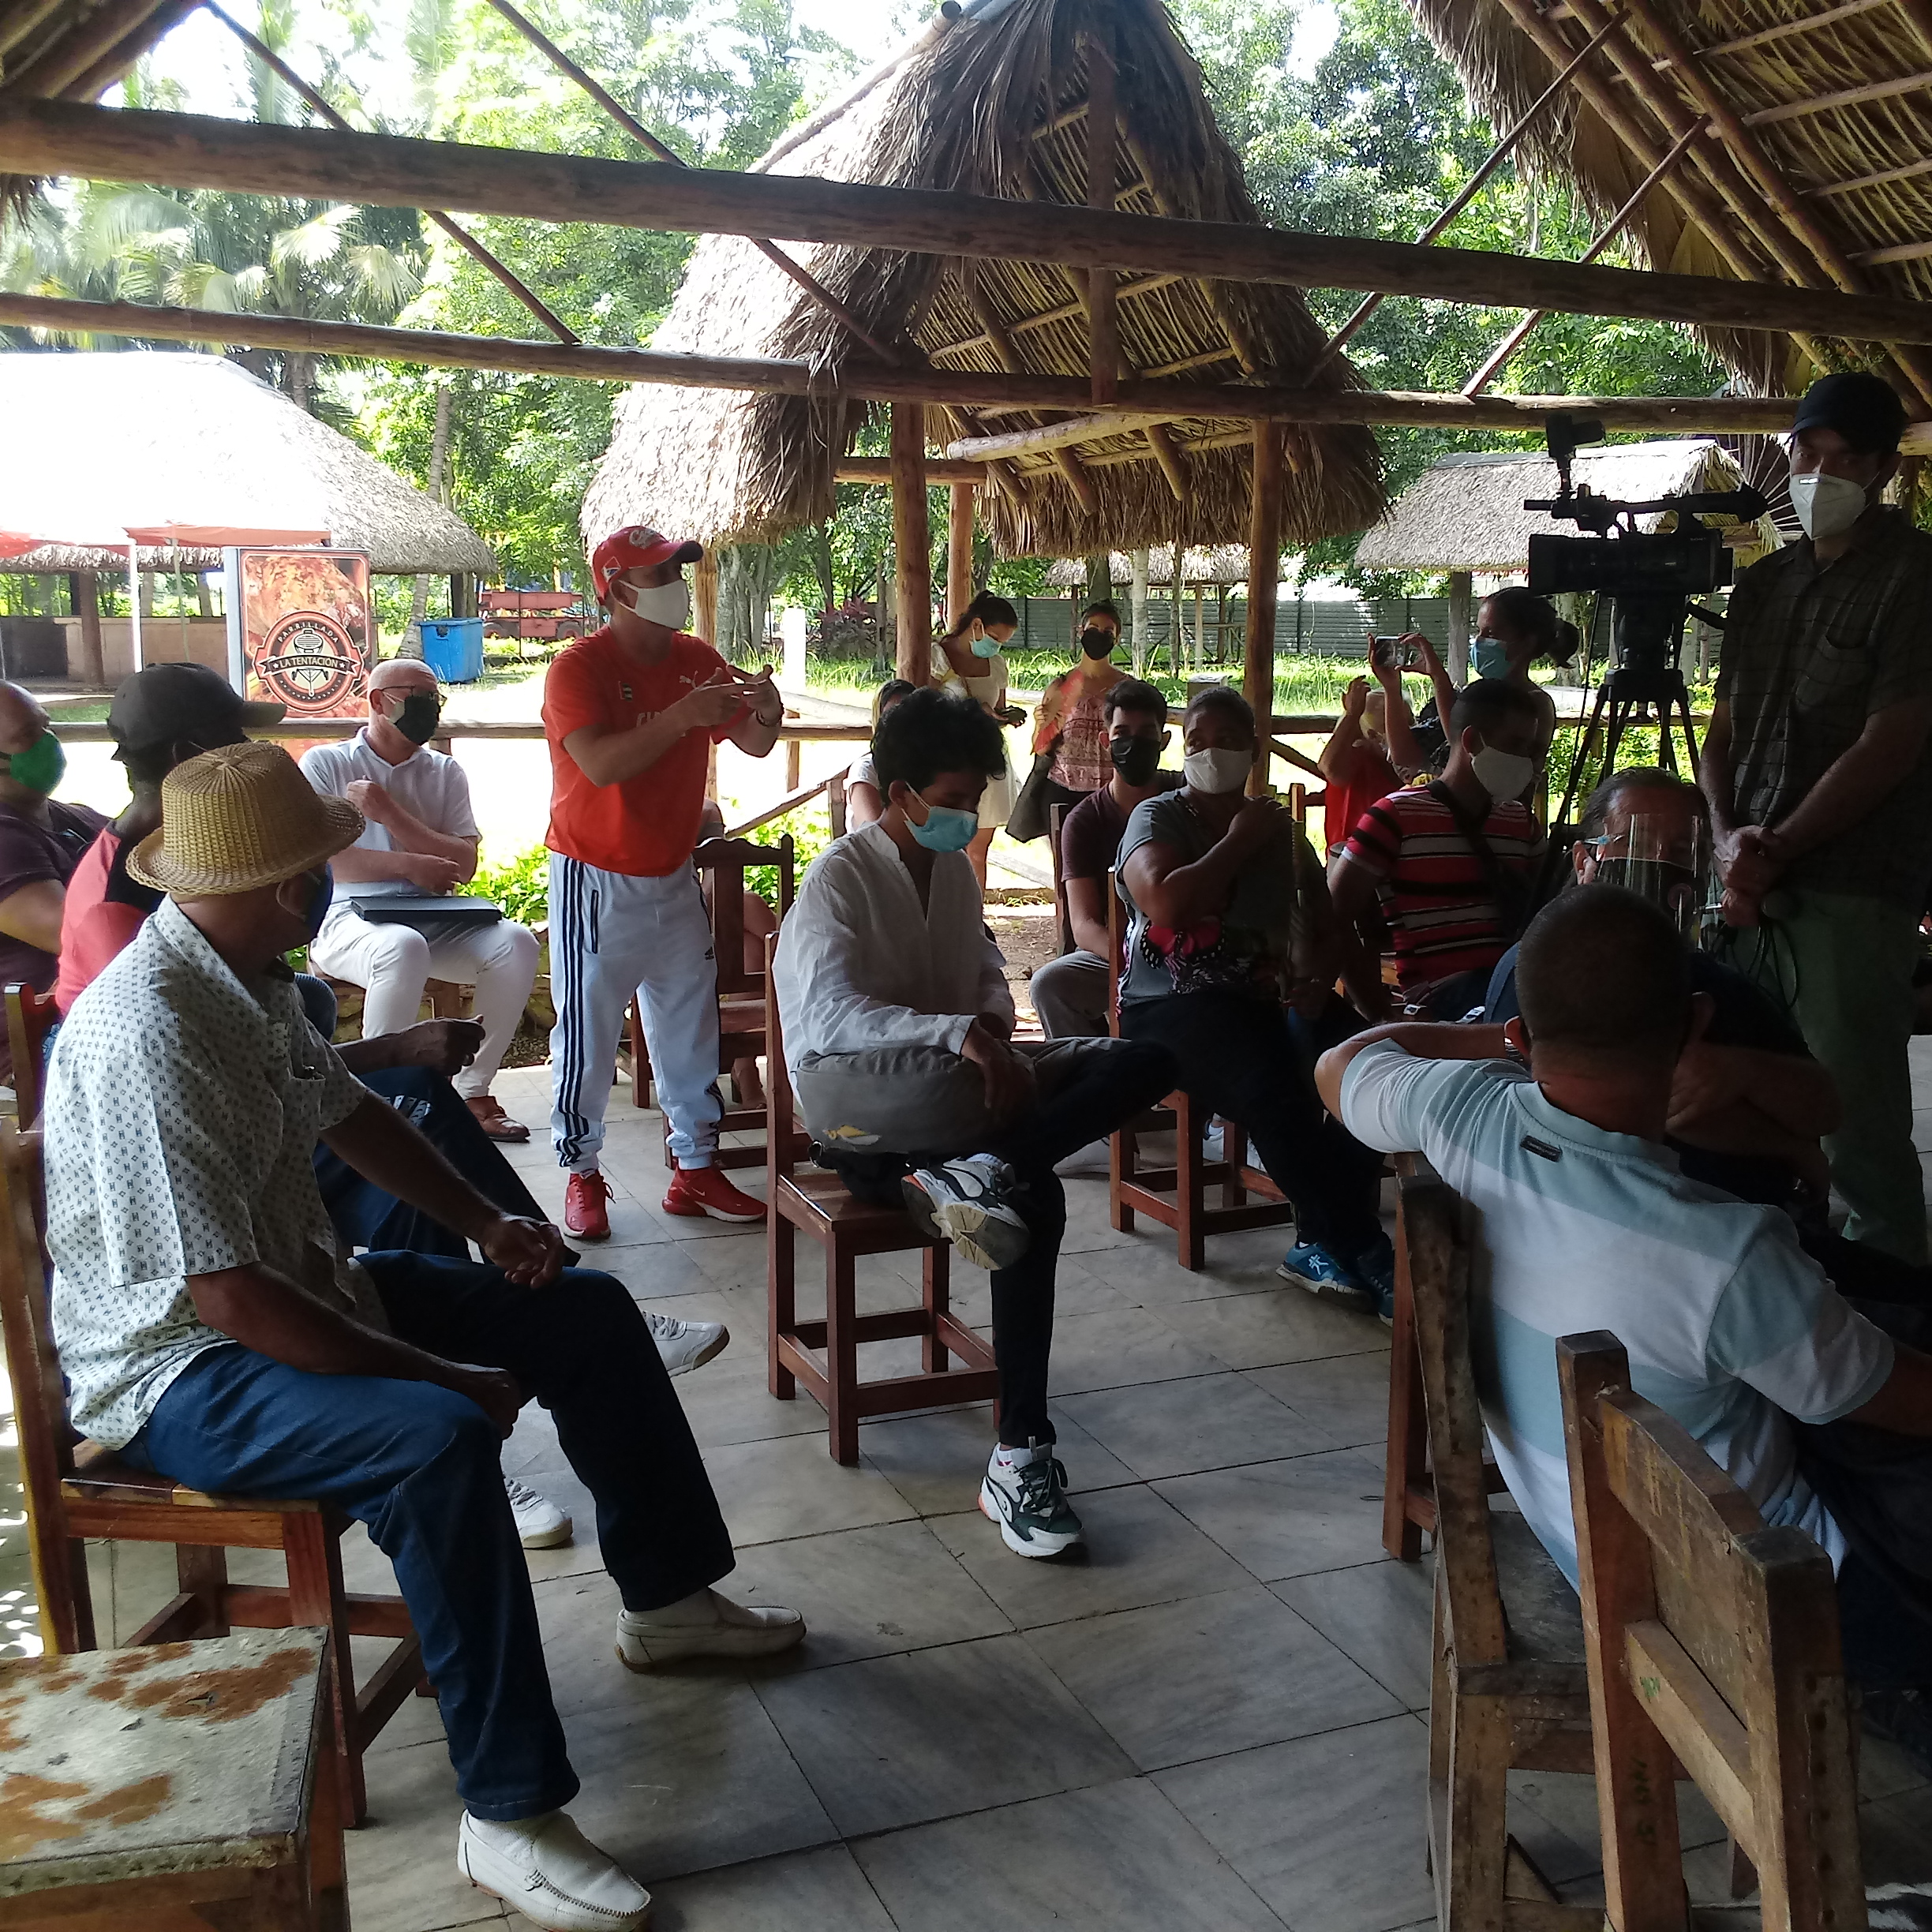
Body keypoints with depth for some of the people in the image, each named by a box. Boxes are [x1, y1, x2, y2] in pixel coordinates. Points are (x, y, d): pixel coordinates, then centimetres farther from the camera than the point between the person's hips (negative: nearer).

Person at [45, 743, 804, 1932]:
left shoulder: (252, 975, 0)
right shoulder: (148, 1034, -29)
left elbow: (344, 1109, 17)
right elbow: (226, 1300, -31)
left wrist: (487, 1224, 6)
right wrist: (441, 1376, -25)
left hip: (302, 1288, 10)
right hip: (178, 1369, -10)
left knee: (590, 1313, 7)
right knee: (440, 1443, -36)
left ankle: (668, 1600, 23)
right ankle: (511, 1819, -23)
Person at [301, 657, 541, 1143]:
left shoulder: (445, 772, 16)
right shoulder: (325, 764, 5)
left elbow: (463, 866, 2)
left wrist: (389, 814, -8)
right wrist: (411, 865, -10)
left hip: (434, 922, 4)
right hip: (348, 919, -4)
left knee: (516, 942, -24)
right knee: (404, 948, -39)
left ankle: (473, 1092, -13)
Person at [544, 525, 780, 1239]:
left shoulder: (697, 660, 3)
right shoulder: (578, 668, -15)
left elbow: (753, 744, 7)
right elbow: (600, 763, -29)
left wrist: (768, 713, -16)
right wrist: (683, 716, -36)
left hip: (673, 879, 6)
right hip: (596, 883, -6)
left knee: (690, 1027, 10)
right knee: (588, 1033, 2)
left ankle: (695, 1169, 21)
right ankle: (582, 1176, 15)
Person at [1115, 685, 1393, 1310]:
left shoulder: (1278, 829, 20)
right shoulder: (1157, 818, 6)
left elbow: (1327, 930, 21)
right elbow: (1166, 905, -16)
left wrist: (1318, 974, -2)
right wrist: (1238, 842, -3)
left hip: (1260, 1003, 5)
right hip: (1171, 1007, -5)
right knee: (1274, 1092, -35)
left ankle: (1322, 1243, -15)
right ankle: (1368, 1257, -23)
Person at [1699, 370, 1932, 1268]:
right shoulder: (1764, 582, 17)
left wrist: (1776, 852, -11)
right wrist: (1727, 836, -2)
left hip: (1854, 889, -6)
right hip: (1760, 884, 7)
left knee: (1859, 1122, -6)